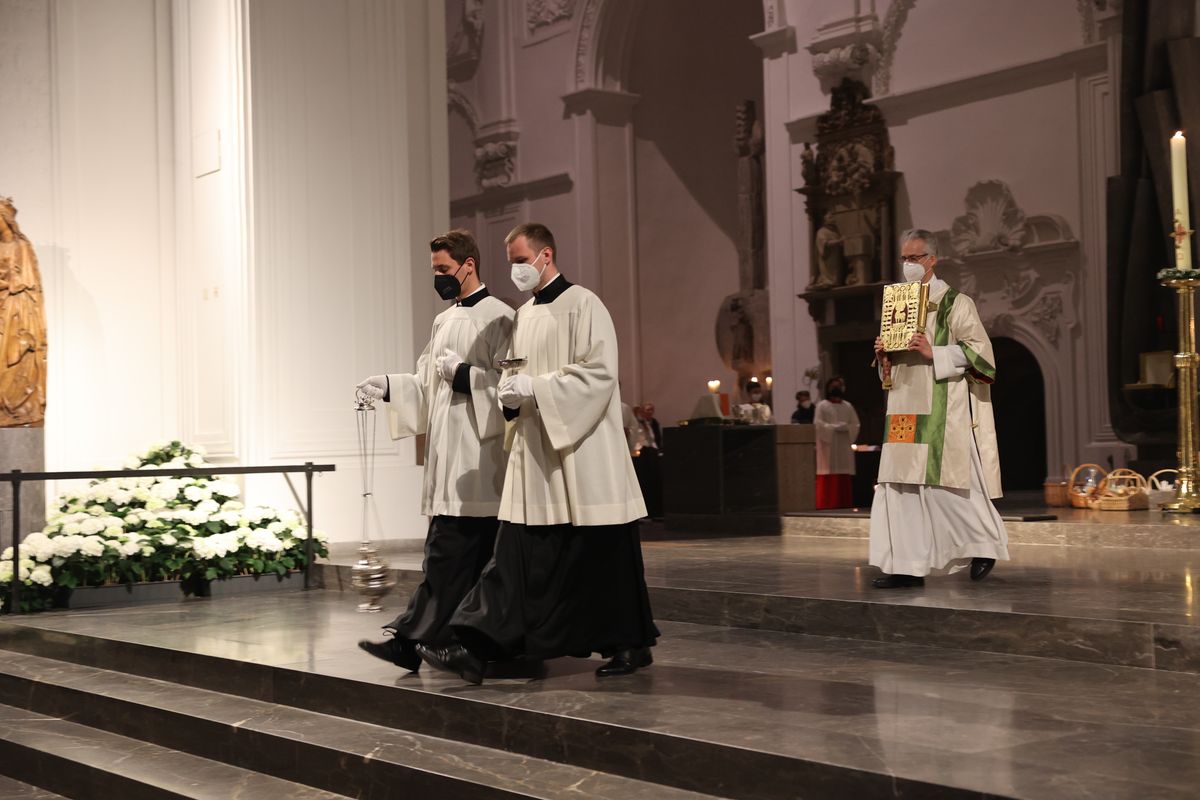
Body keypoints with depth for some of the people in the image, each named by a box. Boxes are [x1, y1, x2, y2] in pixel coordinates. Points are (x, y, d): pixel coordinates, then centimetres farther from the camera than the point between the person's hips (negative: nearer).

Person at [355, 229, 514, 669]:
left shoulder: (498, 318, -6)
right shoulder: (445, 320, 19)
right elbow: (426, 384, 18)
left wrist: (464, 375, -19)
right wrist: (389, 386, 3)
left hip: (475, 455, -8)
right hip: (447, 451, 8)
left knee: (448, 549, -10)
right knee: (472, 554, 10)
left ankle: (414, 638, -12)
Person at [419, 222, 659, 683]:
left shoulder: (582, 305, -7)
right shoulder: (523, 316, 16)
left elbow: (598, 372, -15)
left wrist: (535, 388, -19)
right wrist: (511, 396, 1)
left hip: (581, 451, -7)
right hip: (534, 452, 7)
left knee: (601, 554, 0)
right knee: (517, 553, 1)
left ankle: (631, 645, 14)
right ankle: (479, 648, -3)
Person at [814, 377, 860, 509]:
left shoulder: (848, 407, 16)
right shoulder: (822, 406, 4)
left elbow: (855, 425, 8)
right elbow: (818, 424, -8)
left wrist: (846, 428, -11)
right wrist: (834, 428, -17)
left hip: (844, 447, 4)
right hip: (828, 447, -4)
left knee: (845, 478, -1)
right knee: (828, 478, -10)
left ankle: (844, 504, 1)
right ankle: (826, 504, -10)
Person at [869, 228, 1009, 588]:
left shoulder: (955, 303, -2)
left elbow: (978, 350, -9)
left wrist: (933, 353, -20)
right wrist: (884, 356, 1)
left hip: (943, 412, -6)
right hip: (905, 411, 6)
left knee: (949, 482, -4)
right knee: (901, 486, -2)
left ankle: (987, 542, 20)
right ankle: (908, 566, -1)